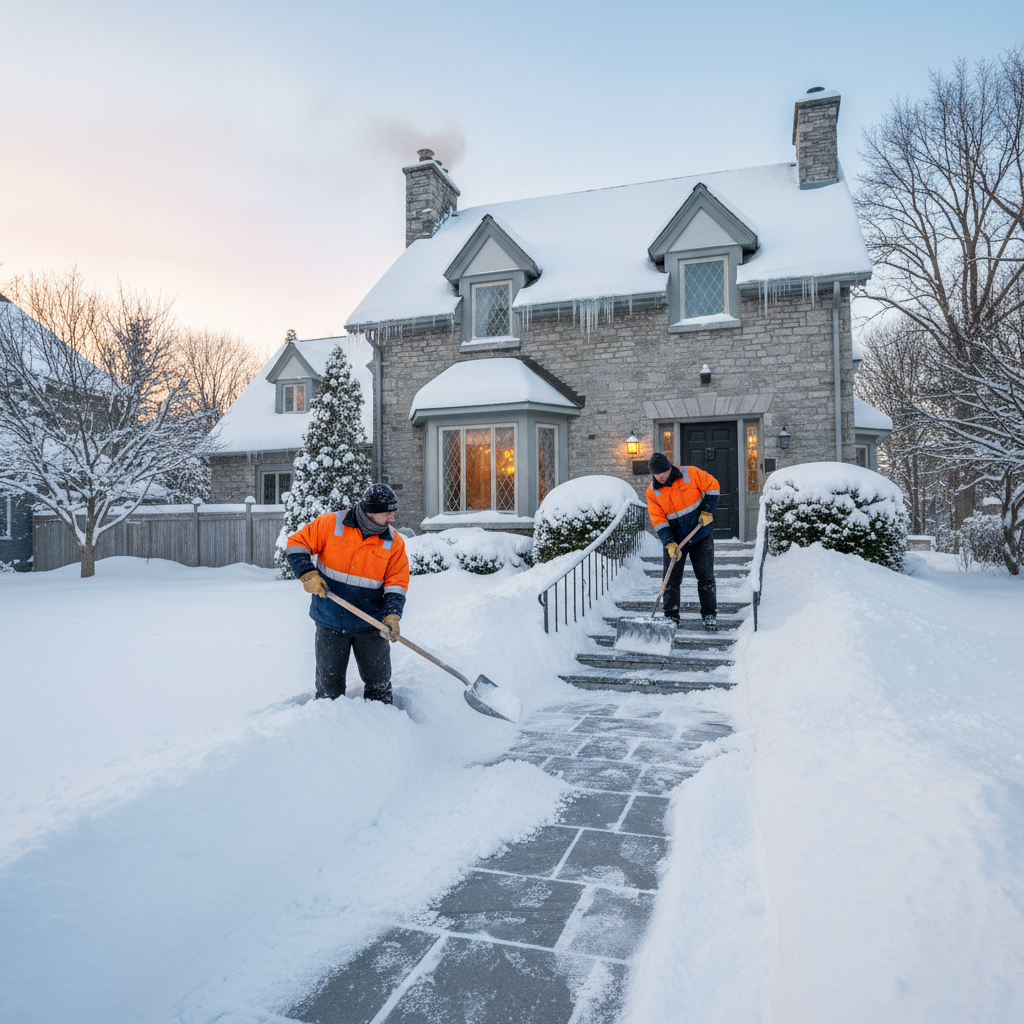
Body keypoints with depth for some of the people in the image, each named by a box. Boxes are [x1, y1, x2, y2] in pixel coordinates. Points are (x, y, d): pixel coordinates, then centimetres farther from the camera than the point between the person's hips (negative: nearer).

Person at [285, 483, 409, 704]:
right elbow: (297, 544, -2)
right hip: (330, 623, -1)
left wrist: (391, 617, -19)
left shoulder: (394, 542, -4)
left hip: (370, 626, 1)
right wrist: (308, 574, -17)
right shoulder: (330, 524, -9)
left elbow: (396, 585, -5)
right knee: (329, 685, 13)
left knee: (379, 684, 10)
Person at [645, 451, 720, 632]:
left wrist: (707, 511, -8)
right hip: (675, 540, 1)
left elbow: (712, 486, -1)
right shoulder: (652, 492, -9)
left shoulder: (690, 474, -13)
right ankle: (671, 617, 11)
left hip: (701, 537, -1)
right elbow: (658, 520, -11)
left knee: (705, 577, 1)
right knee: (671, 580, 0)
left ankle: (709, 615, 12)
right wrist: (669, 543, -22)